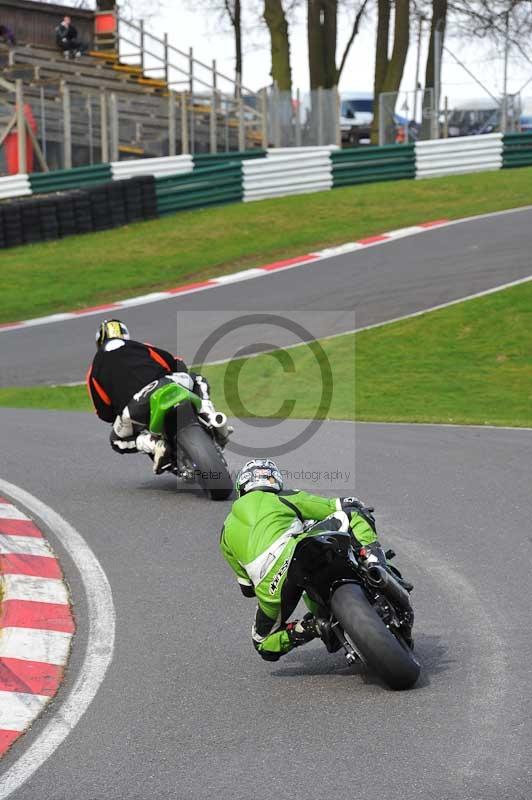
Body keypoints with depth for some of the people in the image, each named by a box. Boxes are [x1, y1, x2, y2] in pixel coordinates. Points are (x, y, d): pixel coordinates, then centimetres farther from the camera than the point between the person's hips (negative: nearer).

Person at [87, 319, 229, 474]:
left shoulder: (95, 369, 24)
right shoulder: (141, 347, 28)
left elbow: (105, 413, 22)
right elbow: (177, 365, 21)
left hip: (135, 407, -1)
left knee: (118, 440, 29)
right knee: (197, 380, 31)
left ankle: (153, 443, 0)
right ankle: (208, 415, 4)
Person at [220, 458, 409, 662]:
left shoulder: (227, 530, 34)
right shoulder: (286, 498, 26)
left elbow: (247, 586, 36)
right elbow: (343, 506, 22)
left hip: (269, 588, 2)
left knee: (265, 645, 29)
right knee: (351, 512, 15)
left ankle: (306, 629, 2)